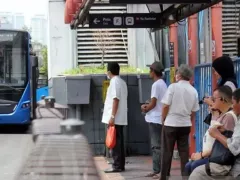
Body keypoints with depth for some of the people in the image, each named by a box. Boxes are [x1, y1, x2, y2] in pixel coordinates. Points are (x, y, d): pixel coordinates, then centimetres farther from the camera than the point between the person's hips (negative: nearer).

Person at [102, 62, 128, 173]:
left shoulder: (114, 81, -12)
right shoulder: (122, 82, 16)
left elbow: (115, 100, -19)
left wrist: (112, 117, -21)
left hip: (115, 118, -9)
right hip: (121, 118, 9)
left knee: (115, 142, -7)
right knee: (119, 142, 11)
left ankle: (117, 166, -6)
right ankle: (120, 165, 14)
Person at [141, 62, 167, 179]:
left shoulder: (156, 85, -13)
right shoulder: (163, 84, 15)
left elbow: (153, 103, -15)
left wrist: (145, 109, 2)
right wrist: (148, 106, 11)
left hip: (155, 119, -9)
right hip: (159, 119, 9)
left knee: (157, 146, -7)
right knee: (156, 146, 13)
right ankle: (156, 170, 16)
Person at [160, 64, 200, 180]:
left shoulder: (173, 87, -9)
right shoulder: (193, 91, 4)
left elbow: (166, 106, -9)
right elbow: (193, 111, 6)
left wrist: (163, 120, 4)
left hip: (171, 123, -3)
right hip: (186, 124, 4)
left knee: (167, 152, 5)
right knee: (184, 151, 9)